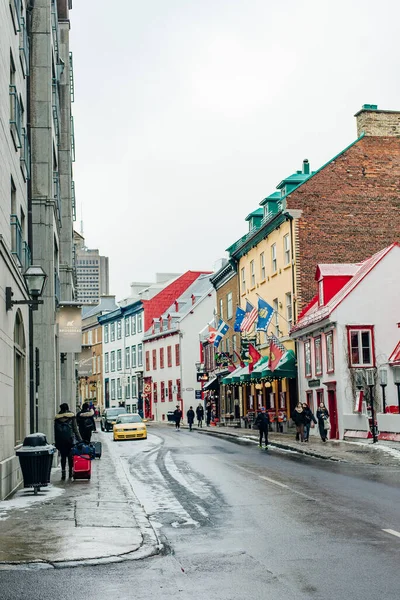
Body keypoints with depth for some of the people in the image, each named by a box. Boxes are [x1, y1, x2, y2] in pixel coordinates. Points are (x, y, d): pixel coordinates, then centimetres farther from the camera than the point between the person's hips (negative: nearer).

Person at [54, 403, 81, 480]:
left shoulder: (57, 417, 4)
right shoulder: (72, 416, -2)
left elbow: (55, 430, 7)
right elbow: (75, 429, -3)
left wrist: (56, 442, 12)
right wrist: (79, 439, 1)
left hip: (60, 440, 1)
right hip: (70, 439, -1)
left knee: (63, 456, 6)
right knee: (70, 456, 7)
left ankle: (63, 472, -2)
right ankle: (71, 472, 9)